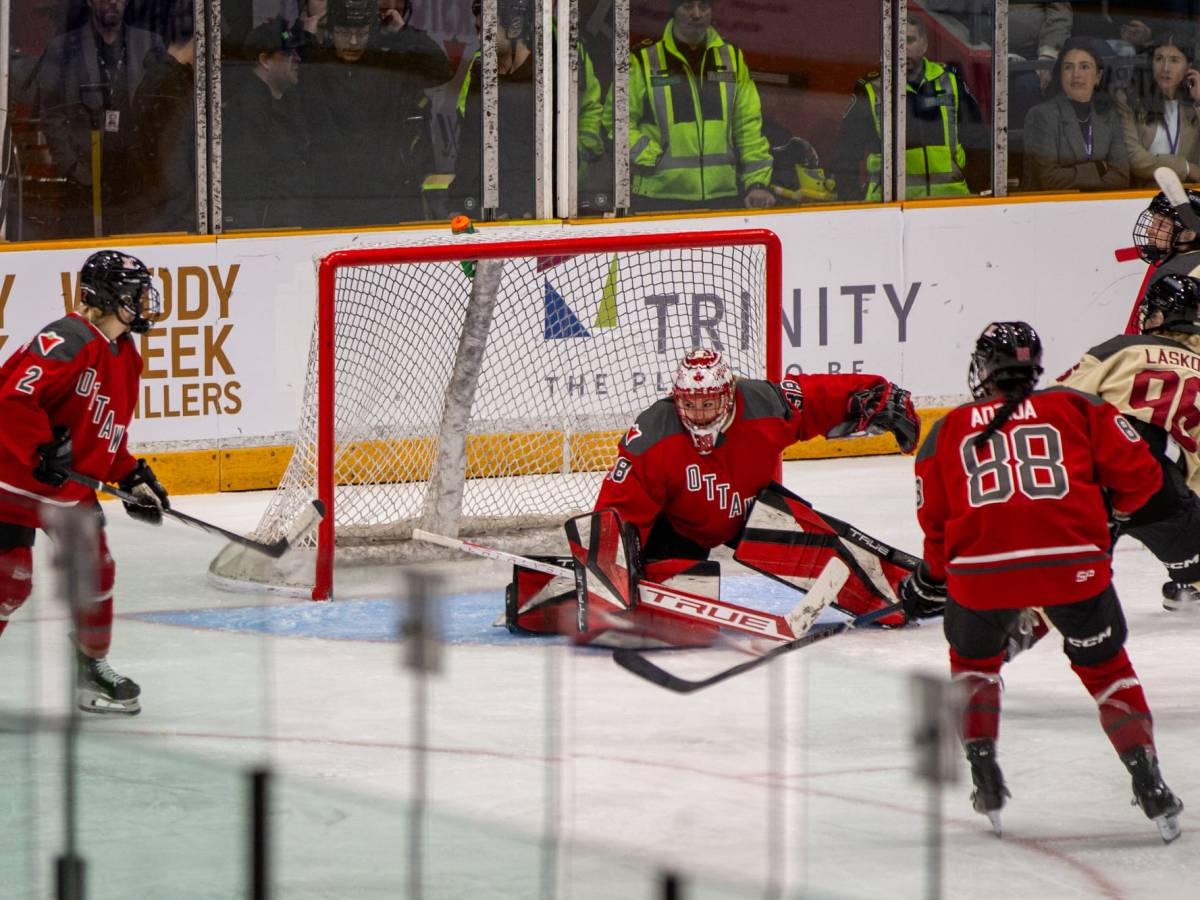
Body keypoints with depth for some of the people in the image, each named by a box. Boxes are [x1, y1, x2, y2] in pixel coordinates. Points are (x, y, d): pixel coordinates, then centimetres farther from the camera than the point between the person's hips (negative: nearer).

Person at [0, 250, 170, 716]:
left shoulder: (125, 355, 9)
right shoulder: (67, 342, -23)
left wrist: (132, 476, 10)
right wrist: (43, 451, -30)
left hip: (71, 483, 9)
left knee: (96, 569, 9)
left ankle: (92, 669, 22)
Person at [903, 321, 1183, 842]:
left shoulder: (947, 431, 17)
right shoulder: (1077, 408, 15)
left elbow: (936, 524, 17)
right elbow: (1137, 475, 10)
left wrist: (930, 583, 35)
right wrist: (1108, 509, 31)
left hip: (982, 569, 0)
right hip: (1073, 563, 0)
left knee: (973, 661, 29)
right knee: (1106, 667, 19)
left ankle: (984, 774, 19)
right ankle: (1148, 784, 9)